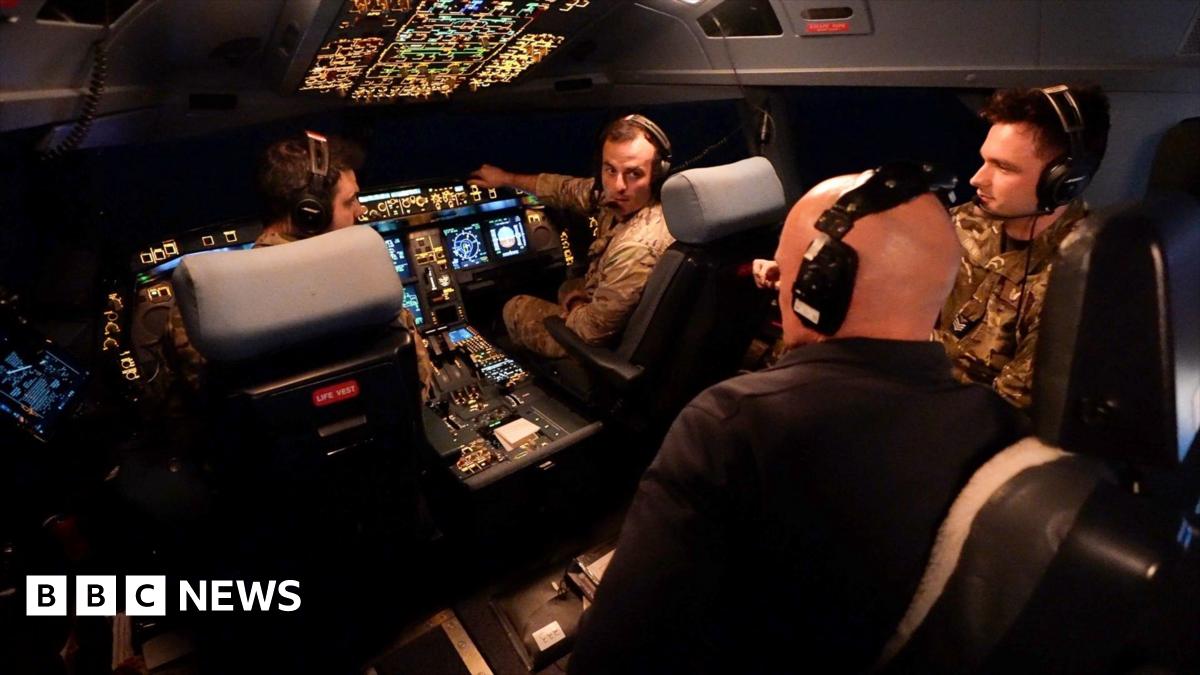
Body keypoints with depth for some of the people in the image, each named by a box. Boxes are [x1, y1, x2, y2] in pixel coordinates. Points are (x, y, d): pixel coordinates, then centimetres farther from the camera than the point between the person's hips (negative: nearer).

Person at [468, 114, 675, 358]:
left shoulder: (638, 249, -39)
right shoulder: (621, 198, -13)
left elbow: (594, 330, -31)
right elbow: (567, 189, 4)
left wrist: (574, 307, -8)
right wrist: (506, 178, 16)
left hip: (601, 346, -8)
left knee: (515, 308, 13)